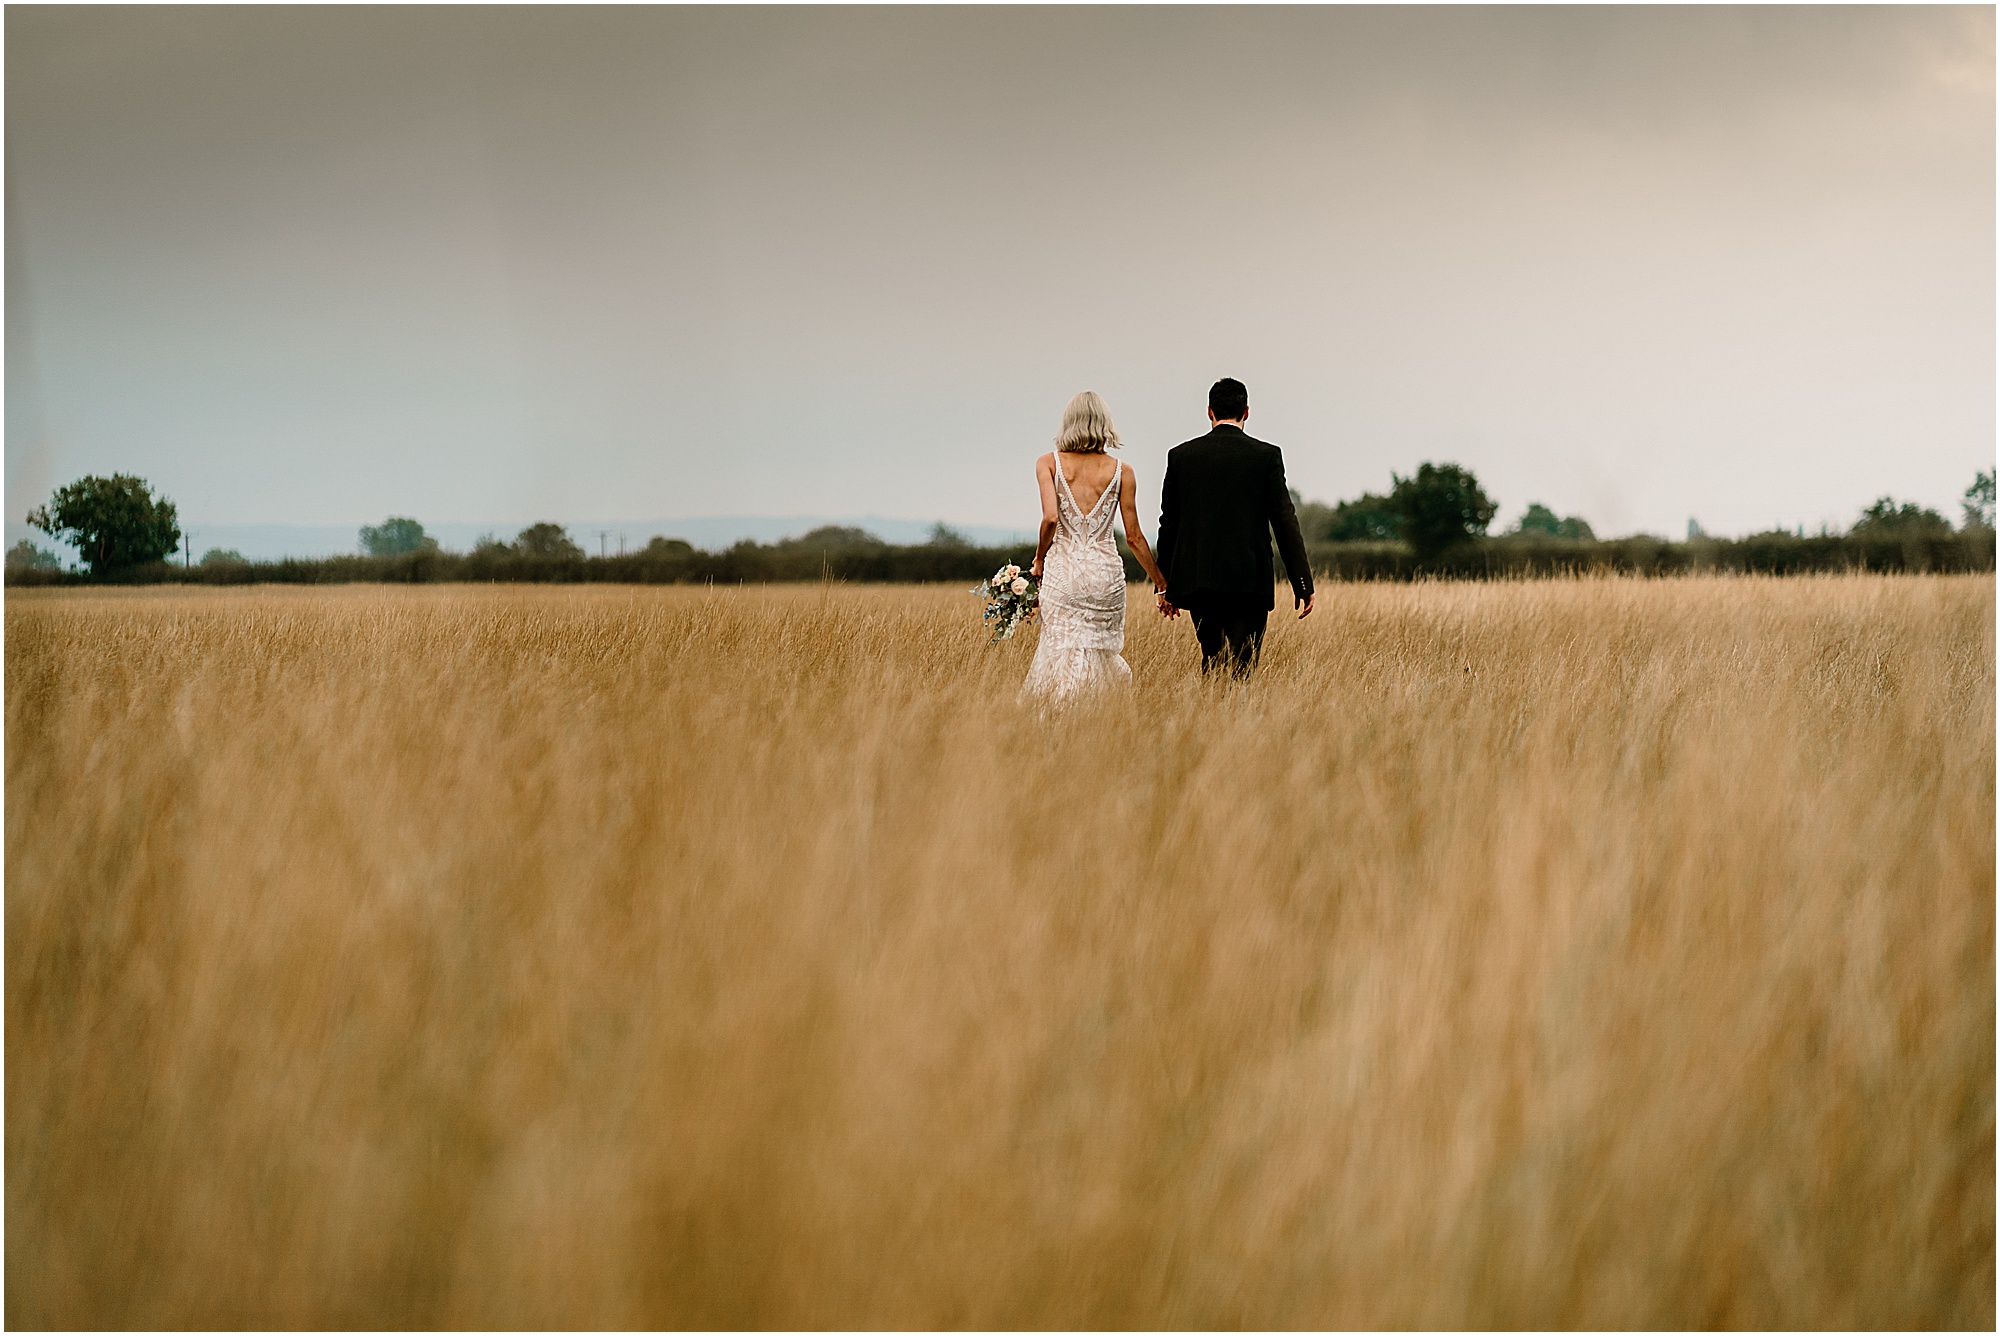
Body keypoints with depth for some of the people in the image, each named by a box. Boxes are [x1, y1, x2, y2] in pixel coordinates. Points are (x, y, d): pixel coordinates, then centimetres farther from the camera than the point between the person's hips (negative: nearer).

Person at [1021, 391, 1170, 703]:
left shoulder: (1048, 463, 1)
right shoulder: (1120, 471, 3)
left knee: (1061, 656, -1)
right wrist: (1160, 580, 15)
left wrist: (1039, 558, 5)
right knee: (1101, 653, 8)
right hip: (1106, 571, 1)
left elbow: (1050, 517, -12)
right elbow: (1133, 537, 5)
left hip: (1062, 570, -1)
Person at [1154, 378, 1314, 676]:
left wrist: (1165, 584, 16)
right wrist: (1302, 583, -2)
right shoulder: (1266, 455, -2)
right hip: (1249, 582, -3)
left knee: (1211, 660, 17)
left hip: (1197, 581, 3)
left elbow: (1169, 523, 9)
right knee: (1243, 664, -3)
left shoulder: (1181, 455, 5)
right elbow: (1285, 520, -4)